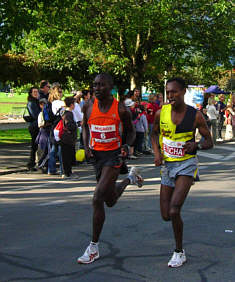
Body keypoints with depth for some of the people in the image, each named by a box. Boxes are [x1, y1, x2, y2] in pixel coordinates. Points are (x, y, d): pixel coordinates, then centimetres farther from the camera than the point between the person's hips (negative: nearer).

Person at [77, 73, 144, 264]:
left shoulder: (120, 109, -11)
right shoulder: (88, 106, -2)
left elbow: (131, 131, 4)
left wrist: (127, 145, -16)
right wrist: (87, 145, 1)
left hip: (113, 155, -5)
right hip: (96, 154, 5)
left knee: (97, 199, -16)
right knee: (110, 201, 20)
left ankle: (94, 248, -5)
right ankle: (130, 178, 53)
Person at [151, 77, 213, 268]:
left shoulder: (196, 116, -9)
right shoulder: (161, 113, -3)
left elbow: (209, 142, 0)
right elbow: (155, 133, 16)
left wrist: (196, 145, -21)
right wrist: (157, 152, -2)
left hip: (186, 164, -4)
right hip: (167, 165, 4)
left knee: (174, 211, -19)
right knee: (166, 216, 7)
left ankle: (179, 252, -1)